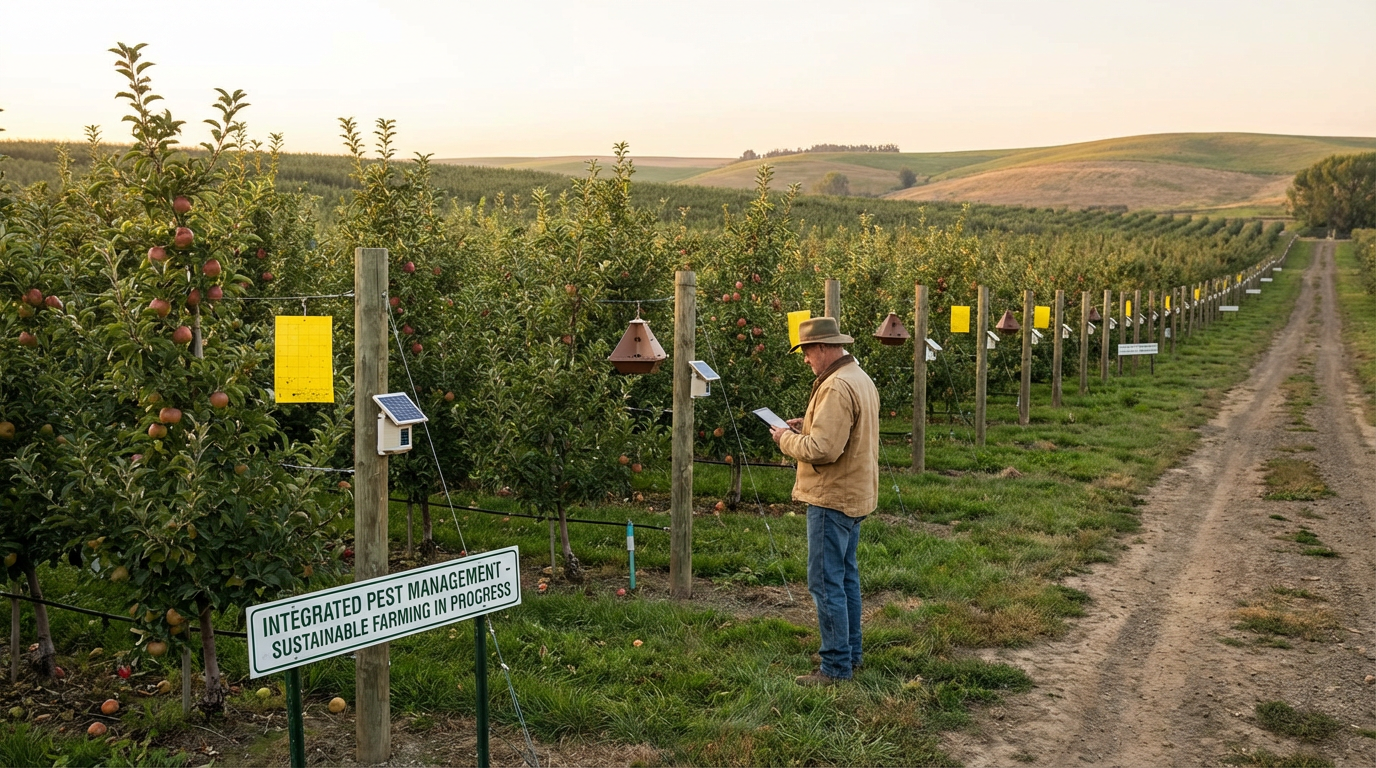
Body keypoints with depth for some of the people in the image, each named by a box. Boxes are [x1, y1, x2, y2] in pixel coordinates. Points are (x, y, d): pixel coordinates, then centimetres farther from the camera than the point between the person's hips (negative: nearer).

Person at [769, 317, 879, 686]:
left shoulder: (837, 388, -22)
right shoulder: (860, 378, 12)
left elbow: (823, 449, -27)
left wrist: (786, 439, -11)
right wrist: (808, 426, 10)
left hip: (833, 498, -11)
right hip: (854, 494, 11)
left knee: (826, 582, -5)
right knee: (846, 575, 19)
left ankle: (836, 666, 0)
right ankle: (850, 652, 29)